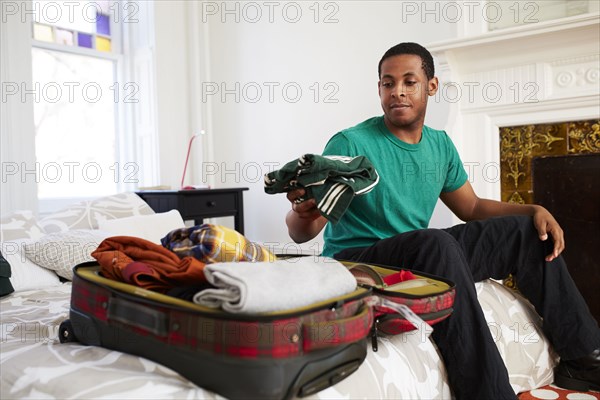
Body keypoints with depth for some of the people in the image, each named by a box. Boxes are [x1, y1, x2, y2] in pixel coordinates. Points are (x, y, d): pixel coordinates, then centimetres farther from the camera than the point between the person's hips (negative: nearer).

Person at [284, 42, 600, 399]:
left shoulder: (440, 145, 6)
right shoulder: (350, 145, -15)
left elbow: (472, 208, 17)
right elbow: (302, 234, -18)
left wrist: (534, 210, 1)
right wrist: (302, 213, -42)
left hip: (423, 257, 7)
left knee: (525, 229, 3)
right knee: (436, 242, -36)